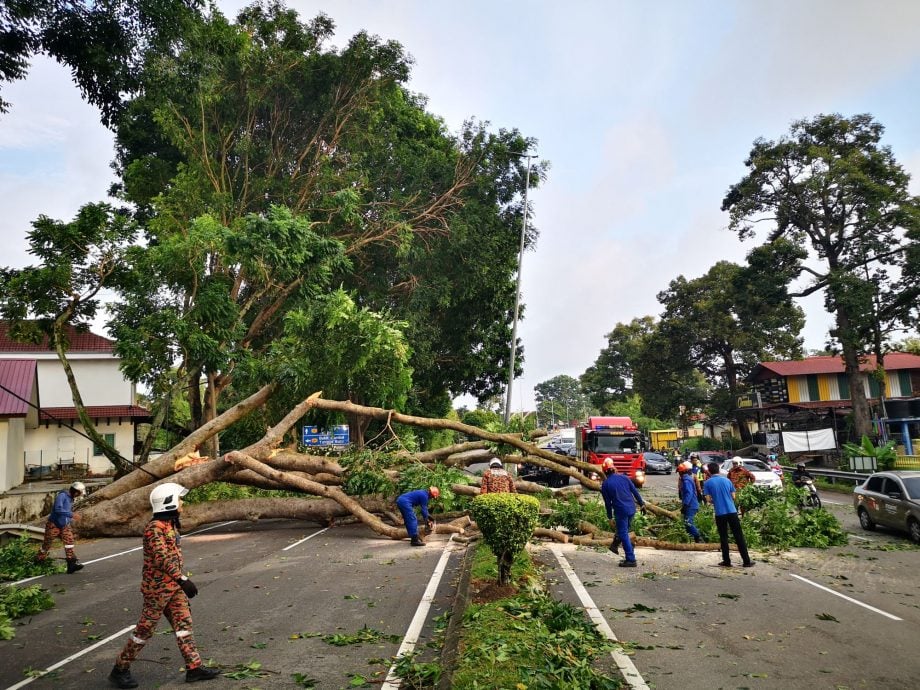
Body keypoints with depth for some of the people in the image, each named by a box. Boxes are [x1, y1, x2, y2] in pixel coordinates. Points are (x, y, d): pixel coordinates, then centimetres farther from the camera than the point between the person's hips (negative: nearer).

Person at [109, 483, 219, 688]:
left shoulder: (170, 524, 9)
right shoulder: (155, 527, -20)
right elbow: (162, 558, -28)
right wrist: (182, 579, -31)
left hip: (173, 586, 9)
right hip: (157, 587, -9)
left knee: (183, 623, 7)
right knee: (145, 629, 4)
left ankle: (194, 667, 11)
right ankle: (120, 670, 22)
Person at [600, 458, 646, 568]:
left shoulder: (605, 484, -4)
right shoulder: (624, 477, 3)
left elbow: (608, 503, -1)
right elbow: (635, 492, 5)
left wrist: (610, 518, 6)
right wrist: (642, 504, 15)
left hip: (620, 511, -4)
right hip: (631, 509, 4)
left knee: (624, 535, 2)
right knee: (624, 530, 25)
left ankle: (631, 560, 3)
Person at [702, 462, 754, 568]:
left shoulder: (707, 483, -1)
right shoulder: (726, 480, 7)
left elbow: (708, 499, -3)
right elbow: (733, 496, 10)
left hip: (720, 513, -2)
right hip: (732, 511, 2)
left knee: (723, 537, 8)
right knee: (739, 536, 6)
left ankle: (727, 561, 10)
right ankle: (746, 561, 9)